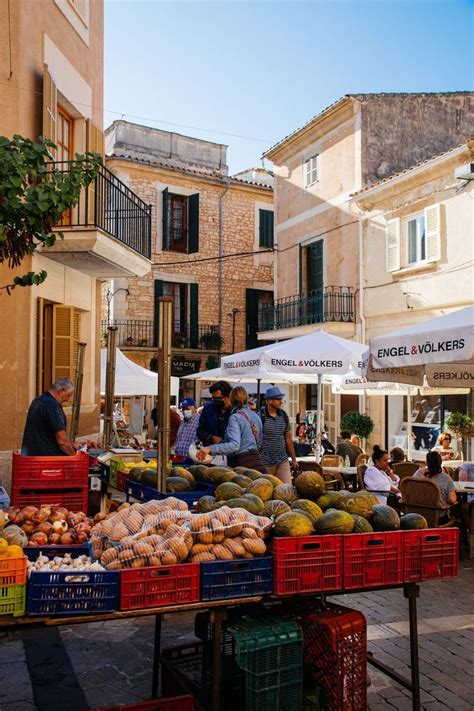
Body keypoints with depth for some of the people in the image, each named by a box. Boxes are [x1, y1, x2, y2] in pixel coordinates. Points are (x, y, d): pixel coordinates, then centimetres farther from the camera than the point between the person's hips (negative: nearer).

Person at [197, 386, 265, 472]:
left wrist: (210, 449, -33)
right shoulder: (256, 417, 10)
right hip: (257, 463, 7)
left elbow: (234, 445, -25)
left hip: (241, 464, -7)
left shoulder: (235, 417, -12)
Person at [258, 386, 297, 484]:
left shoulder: (283, 415, 8)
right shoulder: (260, 416, -7)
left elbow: (288, 438, 15)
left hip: (282, 460, 4)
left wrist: (294, 459, 16)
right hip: (265, 462, -4)